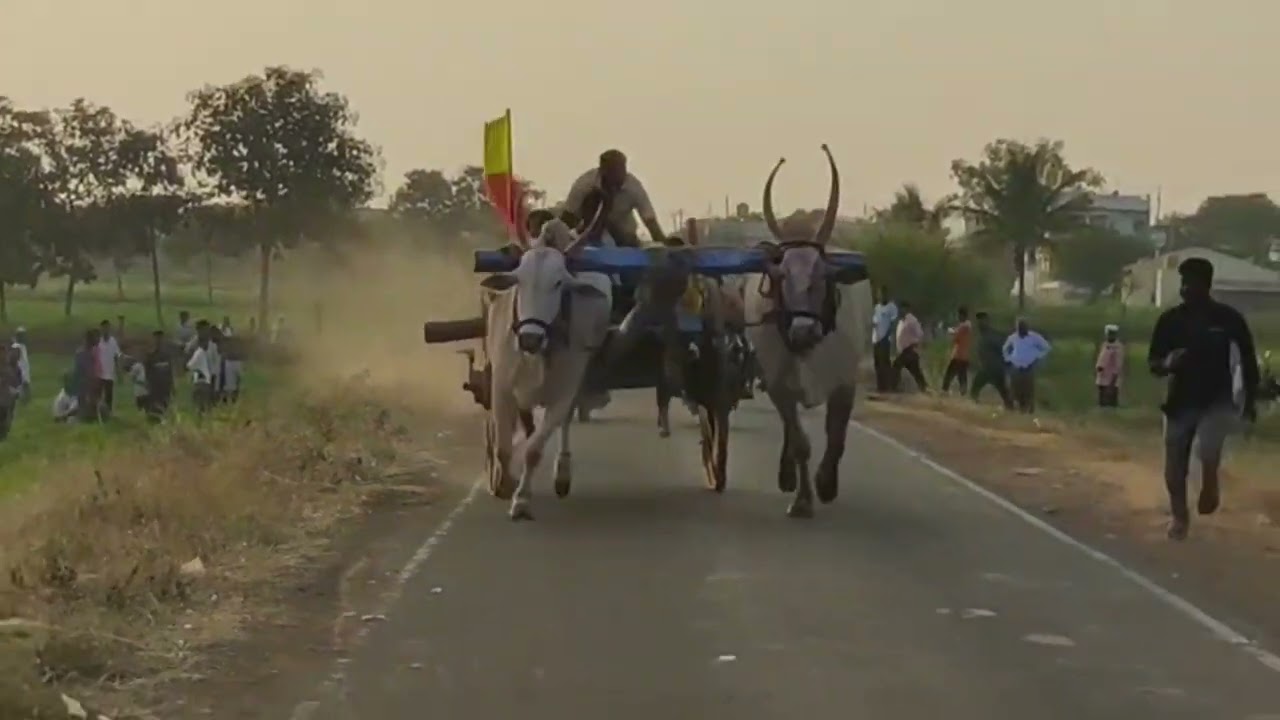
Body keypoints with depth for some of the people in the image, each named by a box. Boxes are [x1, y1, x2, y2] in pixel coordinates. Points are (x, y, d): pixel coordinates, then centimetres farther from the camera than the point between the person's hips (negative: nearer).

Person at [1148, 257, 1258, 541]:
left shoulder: (1228, 317, -8)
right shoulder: (1170, 319, -5)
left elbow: (1248, 358, 5)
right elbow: (1153, 363, 0)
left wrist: (1250, 400, 4)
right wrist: (1167, 363, -24)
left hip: (1217, 400, -2)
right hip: (1181, 401, 2)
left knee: (1208, 447, -28)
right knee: (1175, 467, 5)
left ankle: (1210, 483, 5)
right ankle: (1179, 516, 30)